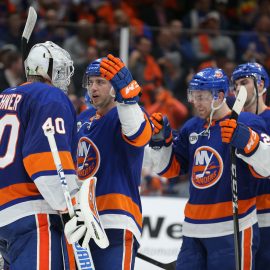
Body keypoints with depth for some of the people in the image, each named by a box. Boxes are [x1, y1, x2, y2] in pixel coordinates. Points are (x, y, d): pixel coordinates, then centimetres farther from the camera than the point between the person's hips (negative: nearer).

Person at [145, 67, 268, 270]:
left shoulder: (246, 123, -7)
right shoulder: (192, 128, 13)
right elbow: (168, 168, 18)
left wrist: (246, 141, -35)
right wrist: (160, 140, 1)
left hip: (232, 229, -7)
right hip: (194, 230, 7)